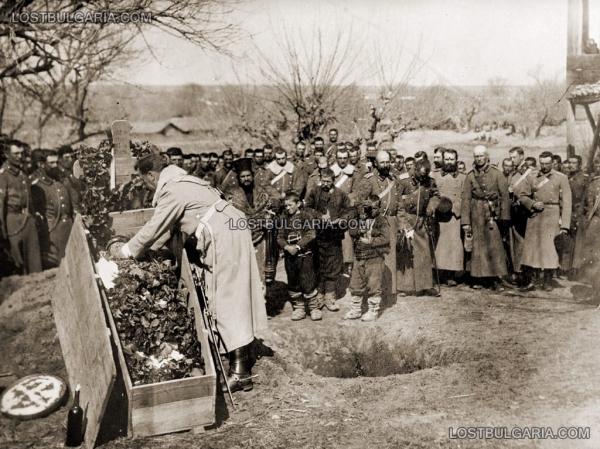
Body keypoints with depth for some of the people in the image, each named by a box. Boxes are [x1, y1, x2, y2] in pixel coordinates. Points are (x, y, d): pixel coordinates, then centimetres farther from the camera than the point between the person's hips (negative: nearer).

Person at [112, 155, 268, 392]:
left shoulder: (172, 191, -12)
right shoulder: (181, 181, 18)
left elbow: (154, 229, -8)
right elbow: (165, 226, 28)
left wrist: (126, 251, 6)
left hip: (223, 237, -10)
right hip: (231, 228, 10)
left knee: (226, 298, -7)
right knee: (231, 293, 17)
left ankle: (240, 372, -6)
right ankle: (241, 352, 29)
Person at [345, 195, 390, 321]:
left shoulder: (381, 221, -2)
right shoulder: (359, 219, 11)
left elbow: (385, 238, -14)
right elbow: (351, 231, -2)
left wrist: (370, 241, -16)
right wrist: (362, 231, -18)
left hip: (375, 258, -5)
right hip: (359, 257, 5)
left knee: (374, 285, -1)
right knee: (355, 284, 10)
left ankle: (373, 311, 12)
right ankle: (355, 310, 23)